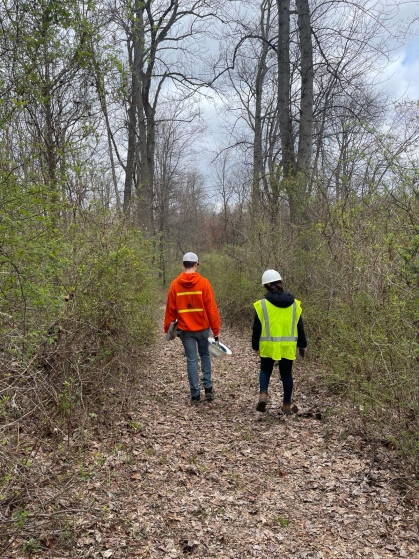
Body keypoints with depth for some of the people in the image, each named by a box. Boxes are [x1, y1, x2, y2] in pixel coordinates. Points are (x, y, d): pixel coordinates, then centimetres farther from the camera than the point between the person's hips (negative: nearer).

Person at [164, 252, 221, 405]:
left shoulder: (175, 284, -4)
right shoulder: (204, 282, -9)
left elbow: (170, 310, 0)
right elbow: (211, 308, -9)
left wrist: (168, 329, 11)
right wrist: (216, 329, -3)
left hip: (185, 329, 1)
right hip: (203, 328, 0)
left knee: (191, 360, 8)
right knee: (205, 355, 20)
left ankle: (195, 395, 11)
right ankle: (208, 388, 15)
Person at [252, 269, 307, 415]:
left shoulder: (262, 304, -8)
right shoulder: (294, 304, 1)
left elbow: (257, 328, -4)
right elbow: (299, 327, 6)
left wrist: (255, 346, 9)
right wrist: (302, 345, 16)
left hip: (268, 346, -2)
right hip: (288, 346, 2)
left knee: (265, 370, 19)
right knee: (286, 374, 14)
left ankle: (263, 394, -2)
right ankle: (287, 405, 21)